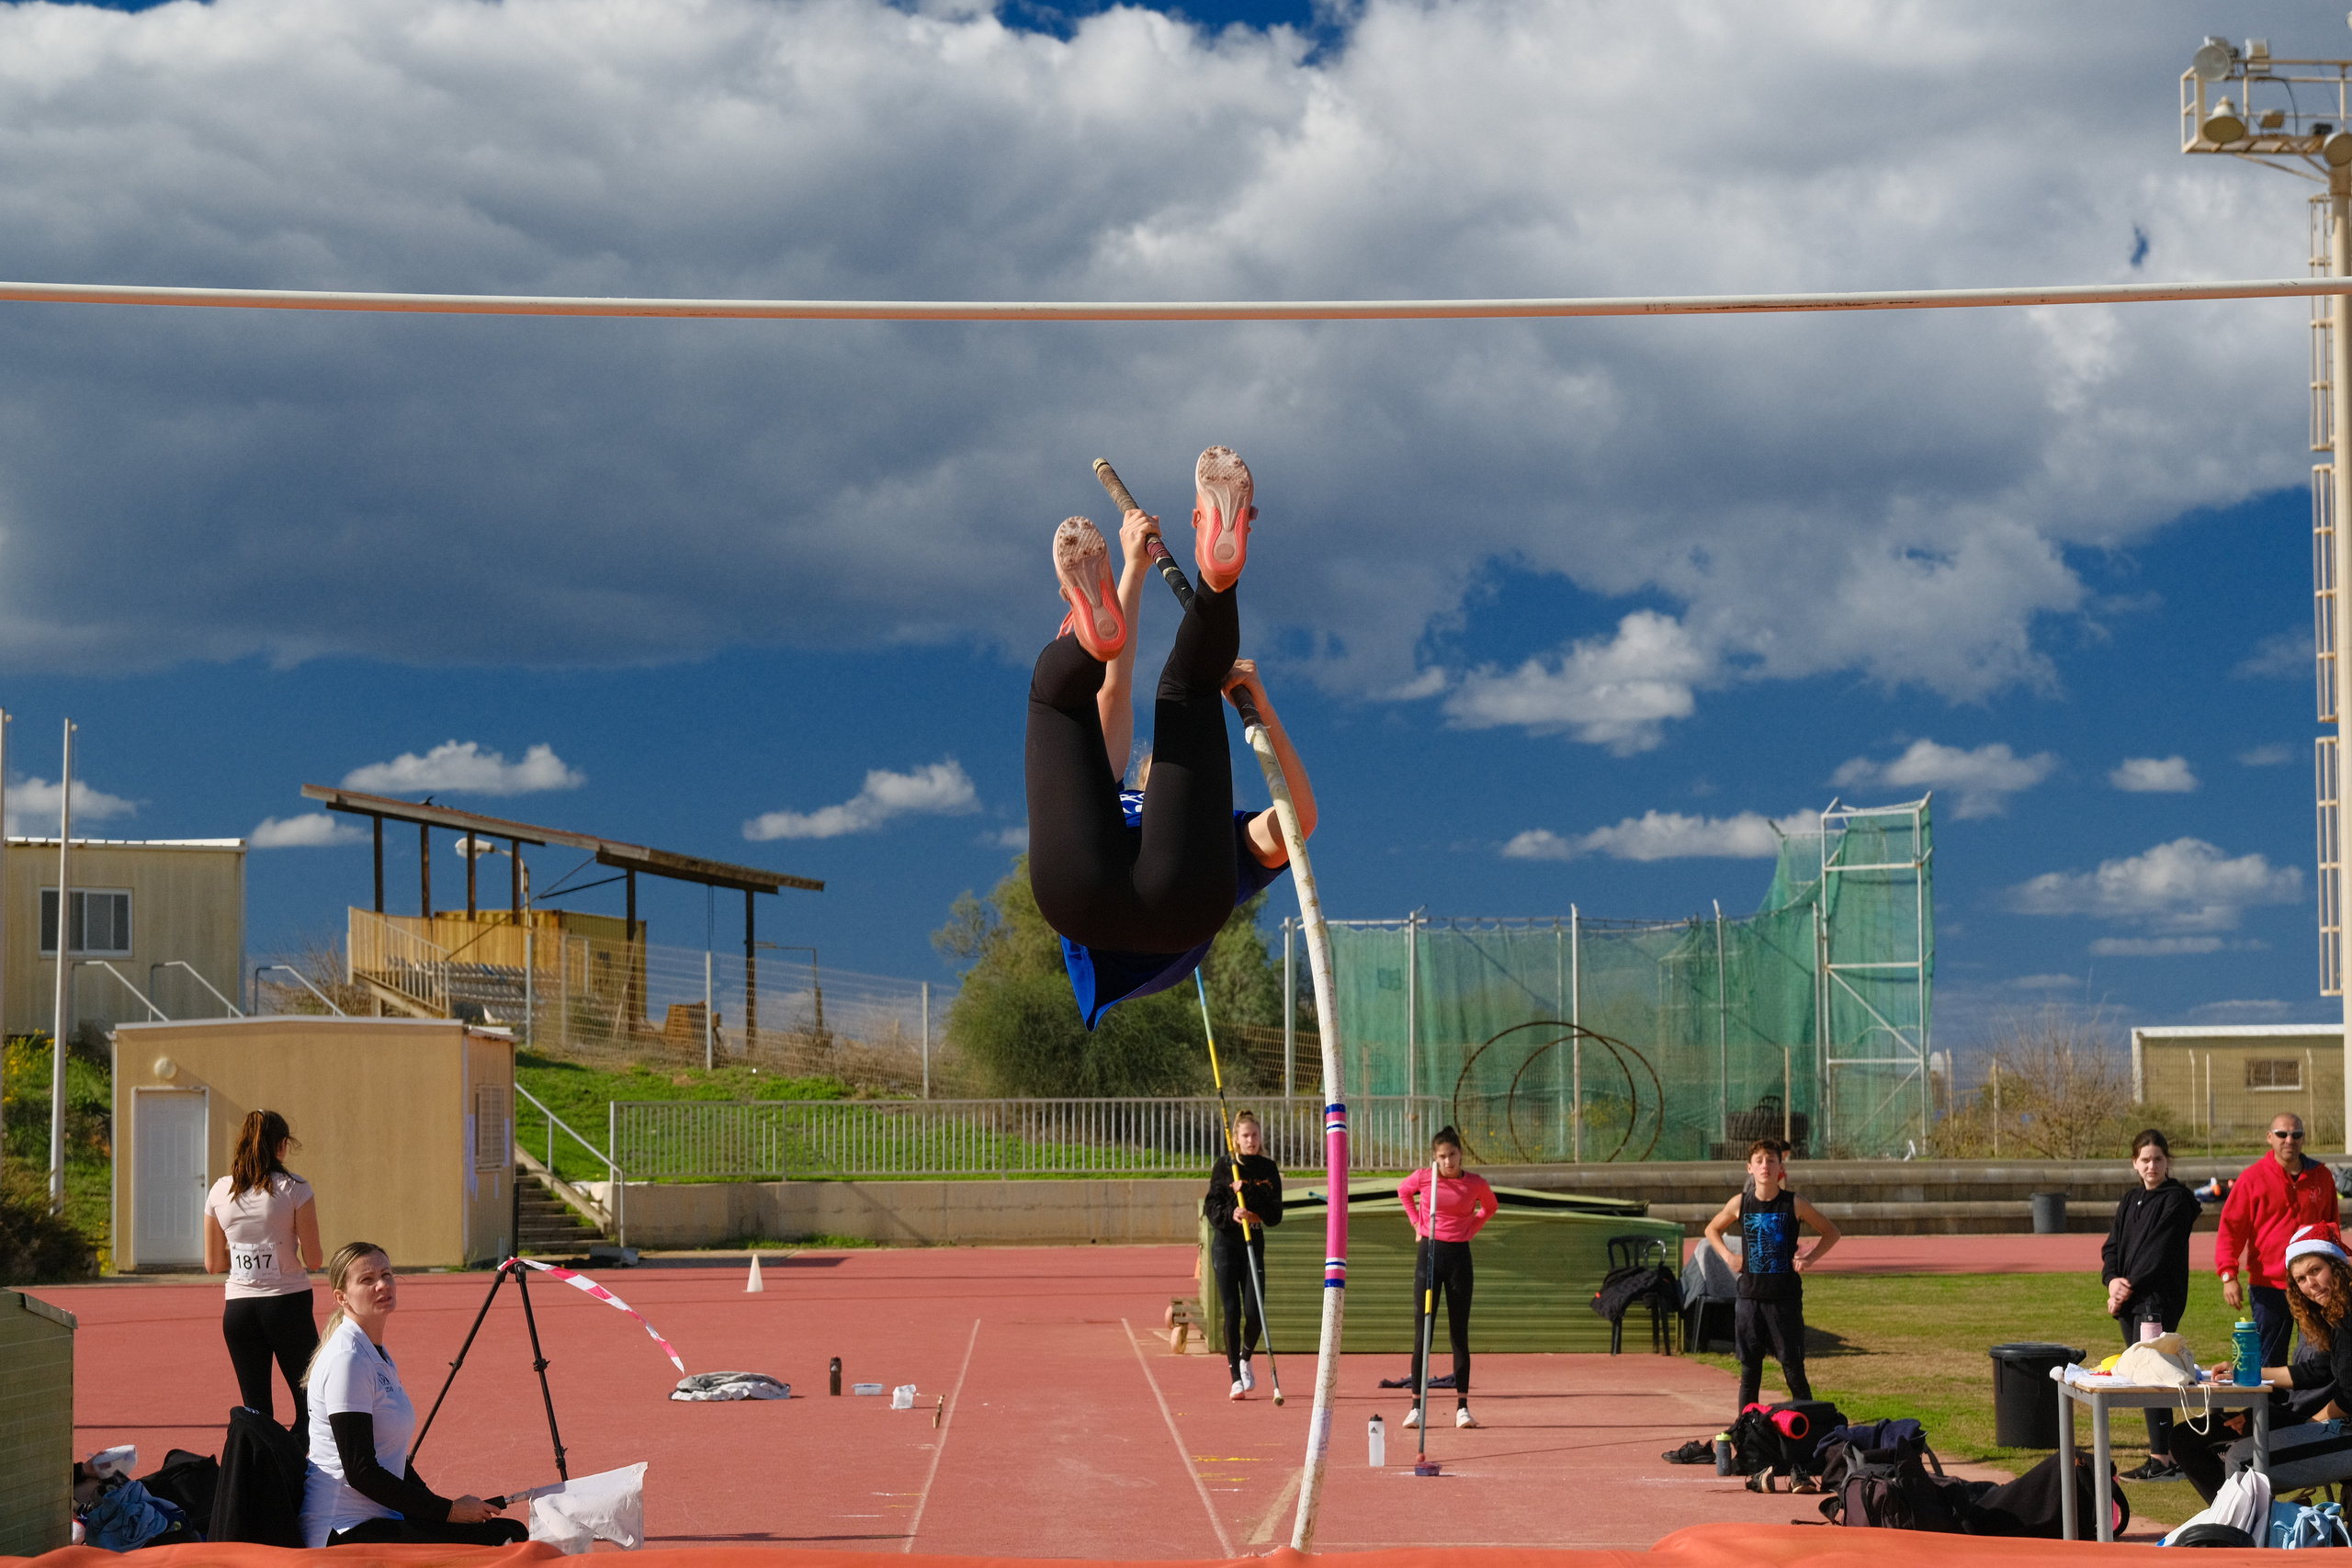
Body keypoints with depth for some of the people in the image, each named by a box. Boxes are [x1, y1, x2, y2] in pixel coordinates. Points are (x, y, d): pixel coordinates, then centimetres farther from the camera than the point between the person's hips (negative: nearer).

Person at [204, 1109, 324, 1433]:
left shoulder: (219, 1192, 4)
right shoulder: (294, 1190, -8)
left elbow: (213, 1263, 10)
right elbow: (313, 1260, -7)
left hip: (238, 1309, 4)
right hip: (287, 1304, -4)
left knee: (256, 1411, 9)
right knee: (310, 1405, 4)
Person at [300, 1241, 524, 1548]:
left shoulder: (378, 1355, 15)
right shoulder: (347, 1359, -15)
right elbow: (360, 1472, -20)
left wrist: (442, 1504, 7)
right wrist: (448, 1510, -16)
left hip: (379, 1517, 10)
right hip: (345, 1532, -10)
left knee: (512, 1532, 3)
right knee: (500, 1542, -18)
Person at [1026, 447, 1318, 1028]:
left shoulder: (1239, 839, 43)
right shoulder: (1112, 801, 50)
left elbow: (1300, 817, 21)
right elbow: (1115, 693, 45)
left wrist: (1261, 706, 15)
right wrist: (1134, 571, 45)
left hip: (1179, 910, -1)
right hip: (1085, 894, 2)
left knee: (1186, 686, 3)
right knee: (1054, 681, 6)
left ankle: (1219, 575, -27)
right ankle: (1095, 630, -31)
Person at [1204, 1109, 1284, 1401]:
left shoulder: (1268, 1169, 4)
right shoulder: (1224, 1166, 0)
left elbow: (1275, 1215, -3)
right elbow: (1211, 1207, -4)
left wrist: (1248, 1194, -15)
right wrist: (1231, 1213, -24)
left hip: (1254, 1245, 2)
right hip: (1226, 1245, -1)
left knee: (1254, 1313, -6)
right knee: (1232, 1311, -5)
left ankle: (1245, 1358, 24)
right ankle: (1236, 1378, 3)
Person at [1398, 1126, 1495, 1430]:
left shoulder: (1476, 1185, -4)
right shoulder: (1423, 1178, -4)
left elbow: (1489, 1207, 18)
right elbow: (1404, 1191, 19)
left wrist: (1469, 1230, 4)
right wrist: (1417, 1223, 8)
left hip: (1459, 1256, 0)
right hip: (1429, 1253, 0)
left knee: (1459, 1334, 2)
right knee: (1422, 1334, -1)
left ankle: (1462, 1407, 4)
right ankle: (1416, 1407, 1)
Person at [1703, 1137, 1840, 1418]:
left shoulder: (1794, 1204, -5)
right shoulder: (1740, 1203, 1)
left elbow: (1831, 1233, 8)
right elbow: (1712, 1229, 20)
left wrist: (1809, 1258, -6)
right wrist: (1728, 1257, 5)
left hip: (1786, 1299, -2)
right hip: (1750, 1297, 2)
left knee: (1793, 1368, -2)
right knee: (1749, 1369, 6)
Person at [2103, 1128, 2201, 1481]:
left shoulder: (2176, 1200, -7)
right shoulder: (2130, 1201, 18)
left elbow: (2158, 1252, -14)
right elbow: (2112, 1246, 12)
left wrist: (2129, 1287, -14)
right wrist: (2113, 1280, -7)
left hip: (2160, 1299, -8)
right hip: (2131, 1299, 8)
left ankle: (2162, 1461, -12)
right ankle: (2163, 1450, 13)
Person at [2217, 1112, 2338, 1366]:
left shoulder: (2321, 1176, 9)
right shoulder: (2252, 1178, -1)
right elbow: (2230, 1229, -3)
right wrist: (2228, 1274, -13)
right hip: (2269, 1285, -3)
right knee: (2269, 1362, -1)